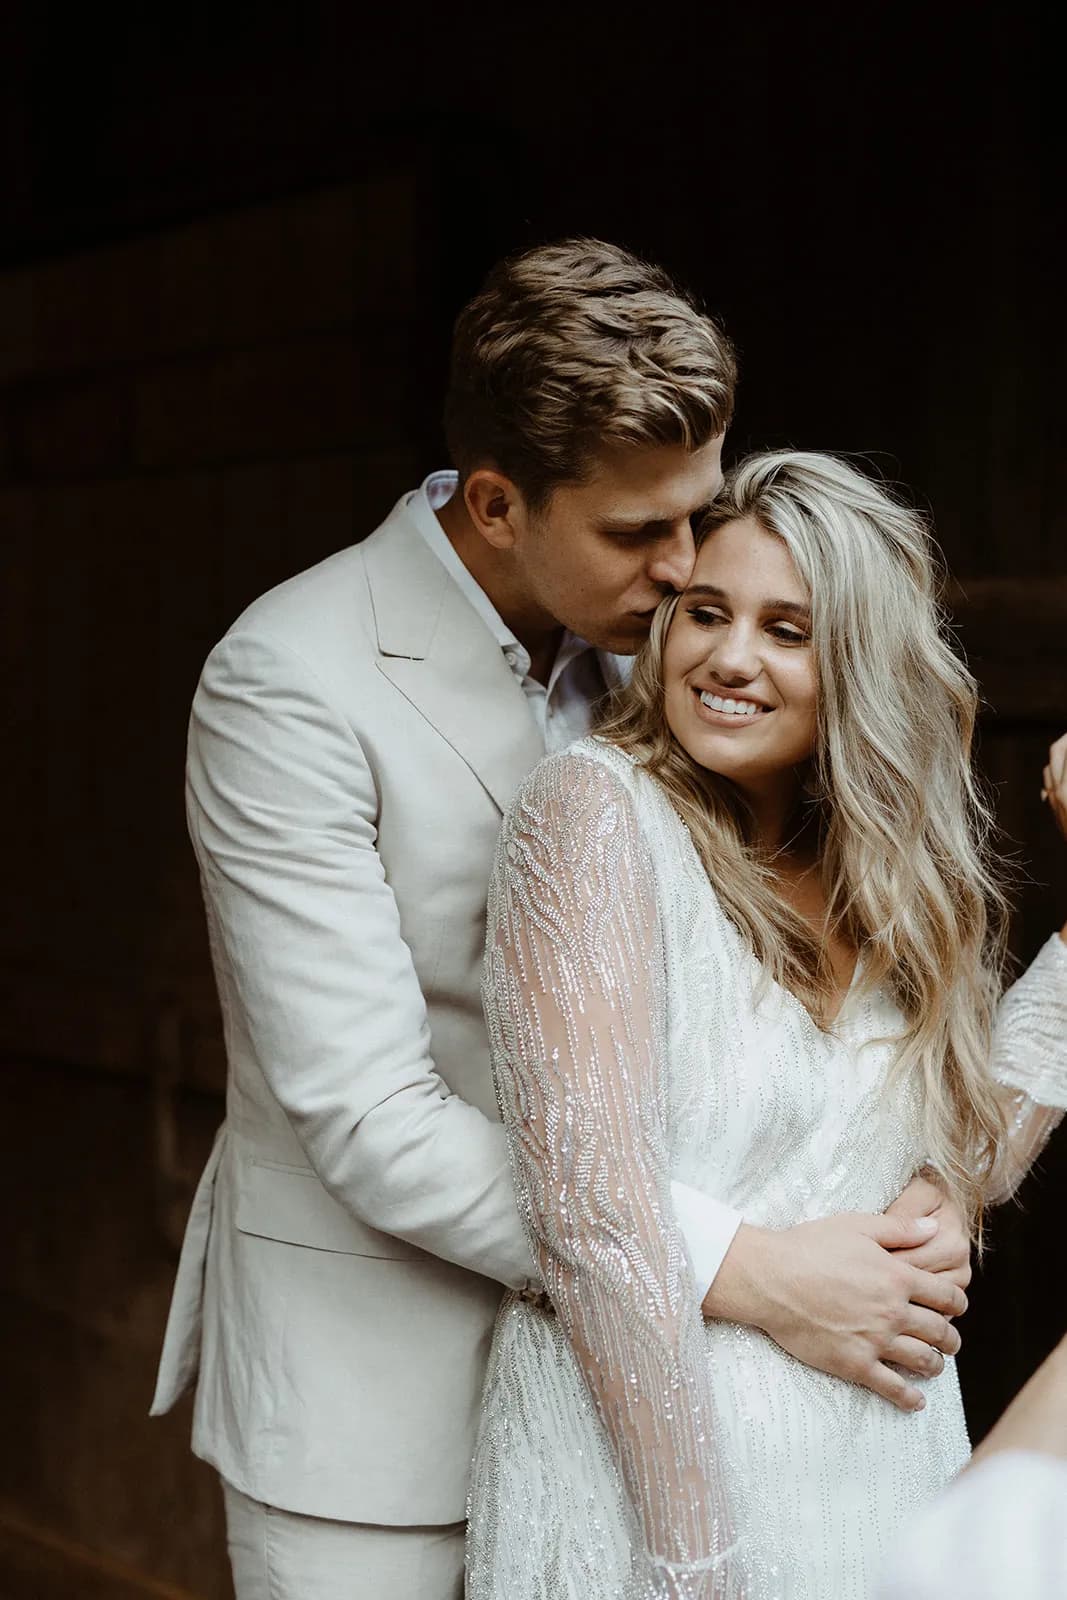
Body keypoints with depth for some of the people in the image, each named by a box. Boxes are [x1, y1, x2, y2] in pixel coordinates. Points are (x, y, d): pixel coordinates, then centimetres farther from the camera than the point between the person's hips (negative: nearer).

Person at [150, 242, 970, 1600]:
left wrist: (907, 1181, -12)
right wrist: (755, 1274, -26)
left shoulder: (636, 643, 0)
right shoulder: (288, 685, -19)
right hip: (369, 1385, -5)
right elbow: (370, 1125, -24)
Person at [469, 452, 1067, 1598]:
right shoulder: (596, 807, -14)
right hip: (649, 1474, -6)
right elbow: (587, 1208, -19)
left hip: (880, 1470, 6)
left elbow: (969, 1161, 4)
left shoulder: (874, 882, 5)